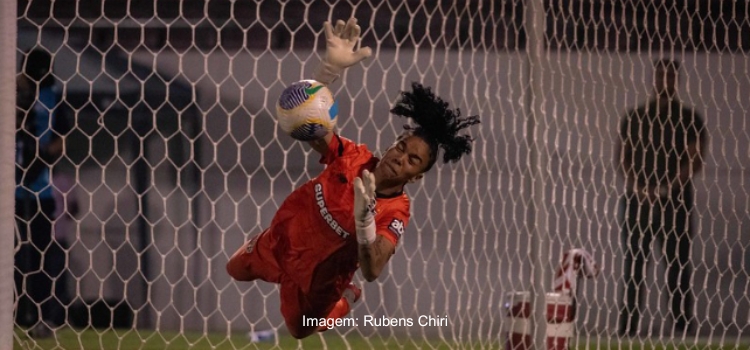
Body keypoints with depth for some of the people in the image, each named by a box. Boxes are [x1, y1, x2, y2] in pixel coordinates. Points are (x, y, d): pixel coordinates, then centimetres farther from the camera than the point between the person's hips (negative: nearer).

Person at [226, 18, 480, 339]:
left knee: (301, 330, 23)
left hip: (317, 277, -2)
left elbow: (372, 271, -49)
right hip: (281, 240, 2)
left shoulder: (395, 216, -35)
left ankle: (346, 298, 51)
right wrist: (331, 66, -56)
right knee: (237, 270, 28)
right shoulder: (352, 158, -29)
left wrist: (364, 217, -63)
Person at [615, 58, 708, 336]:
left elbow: (696, 160, -3)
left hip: (675, 199, -2)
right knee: (633, 262, 0)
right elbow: (622, 155, 8)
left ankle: (682, 328, -7)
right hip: (637, 197, 2)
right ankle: (627, 328, 1)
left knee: (678, 263, -5)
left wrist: (668, 187, -16)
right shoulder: (635, 117, 12)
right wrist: (635, 184, -10)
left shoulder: (689, 119, 6)